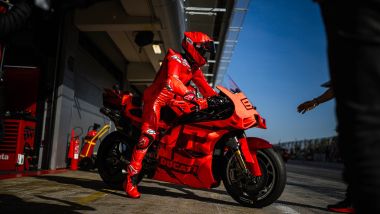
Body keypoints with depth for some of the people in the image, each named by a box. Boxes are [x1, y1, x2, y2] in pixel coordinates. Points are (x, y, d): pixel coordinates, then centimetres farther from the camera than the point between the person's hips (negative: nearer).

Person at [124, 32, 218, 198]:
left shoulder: (195, 68, 15)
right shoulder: (175, 58, -12)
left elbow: (205, 87, 10)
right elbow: (172, 80, -31)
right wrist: (193, 98, -41)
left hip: (172, 102, 9)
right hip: (157, 98, -9)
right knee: (149, 134, -23)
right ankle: (130, 178, -23)